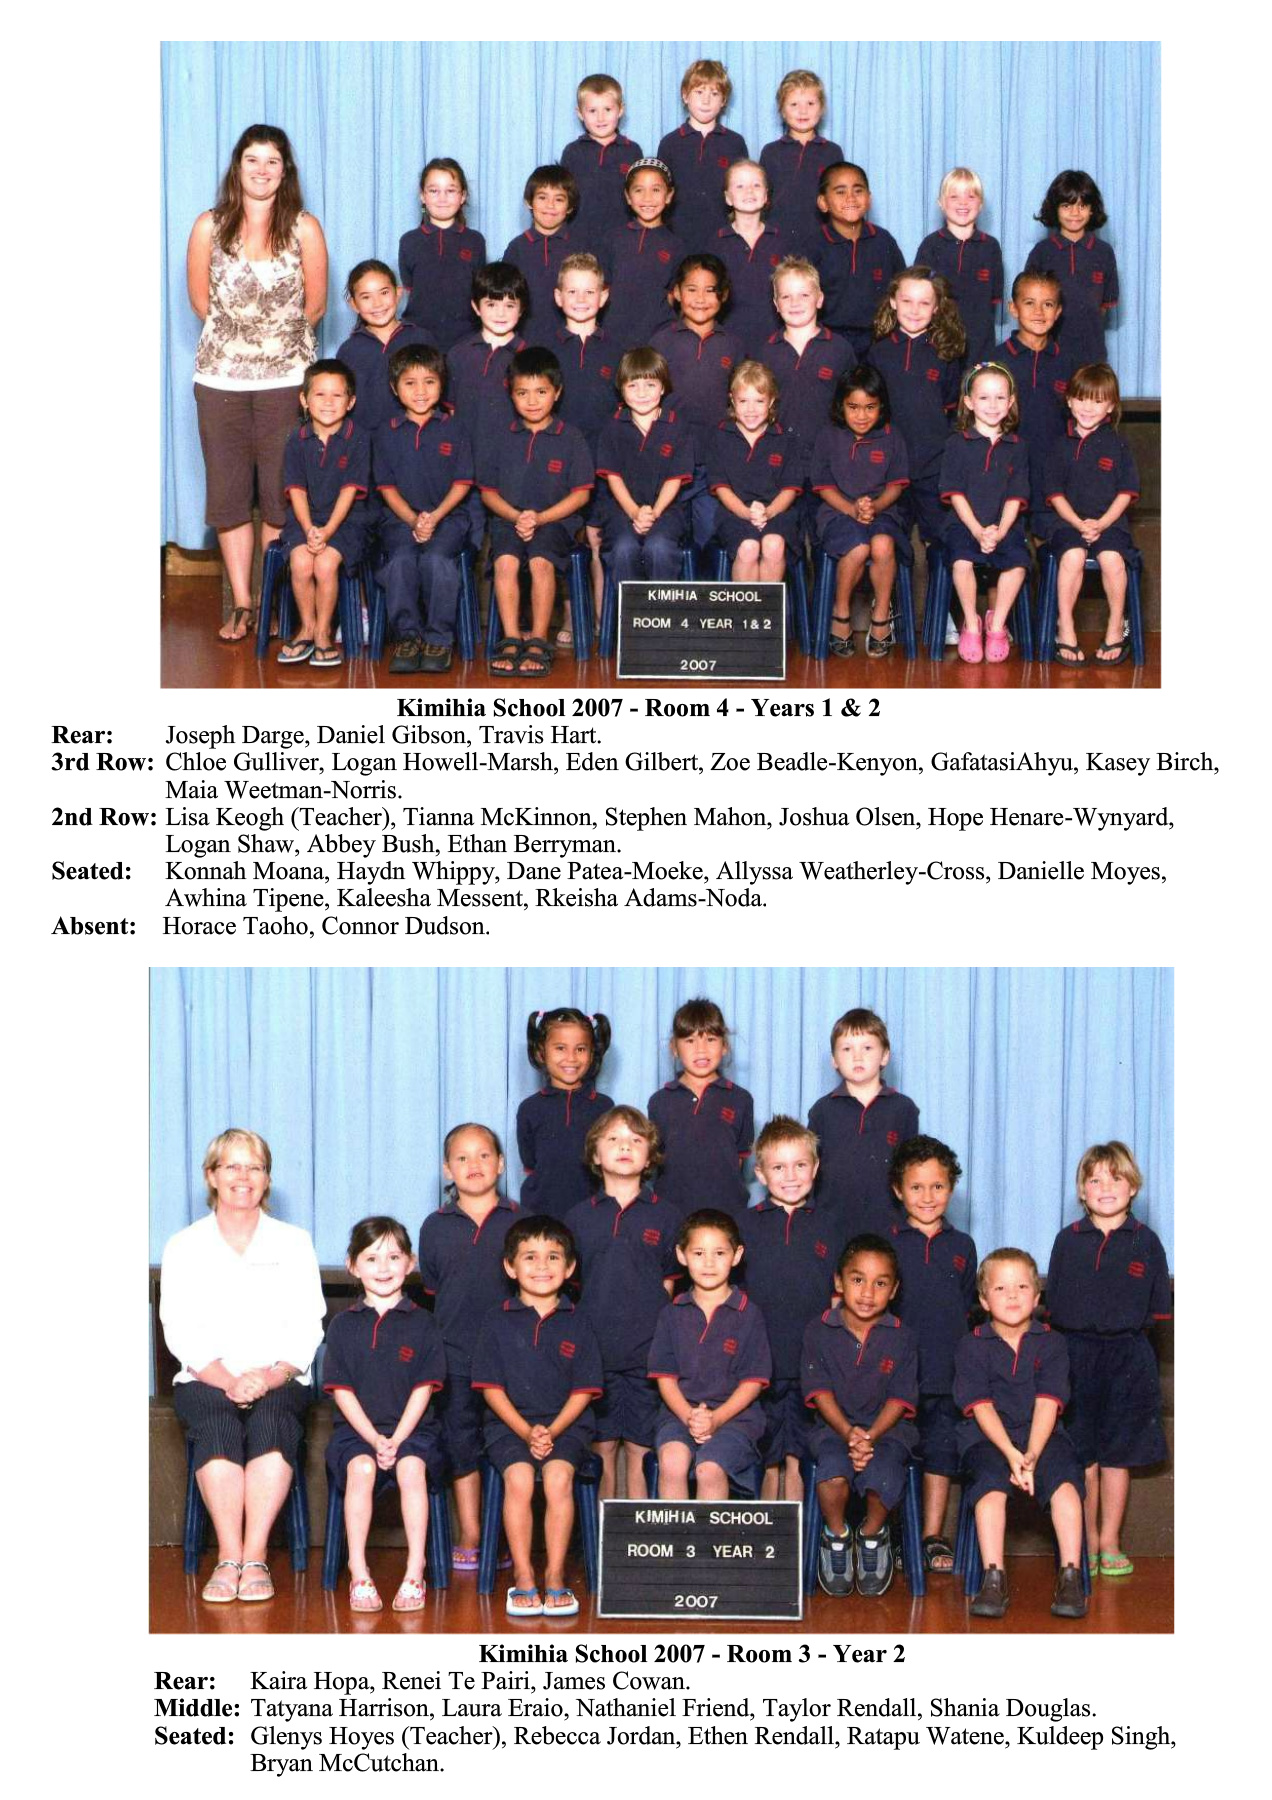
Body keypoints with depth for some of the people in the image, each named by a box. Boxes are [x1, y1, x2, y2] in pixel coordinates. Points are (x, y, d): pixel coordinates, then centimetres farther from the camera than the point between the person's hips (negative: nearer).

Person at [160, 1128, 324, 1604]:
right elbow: (181, 1331, 2)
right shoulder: (184, 1246, 14)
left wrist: (270, 1376, -15)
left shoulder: (294, 1243, 15)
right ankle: (230, 1558, -34)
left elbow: (307, 1328, 5)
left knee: (271, 1419, -34)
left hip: (280, 1380, 0)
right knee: (216, 1424, -34)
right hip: (205, 1380, 0)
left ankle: (255, 1557, -36)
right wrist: (227, 1380, -15)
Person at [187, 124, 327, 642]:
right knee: (227, 491, 3)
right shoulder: (210, 226, 2)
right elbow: (200, 297, 10)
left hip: (286, 377, -1)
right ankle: (241, 605, 11)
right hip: (220, 378, 1)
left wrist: (279, 337, 10)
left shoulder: (303, 228, -1)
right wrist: (237, 334, 11)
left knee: (281, 492, 0)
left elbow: (315, 304, 5)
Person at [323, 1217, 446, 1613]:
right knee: (361, 1467, -31)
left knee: (412, 1466, -31)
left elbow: (423, 1388, -1)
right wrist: (373, 1438, -12)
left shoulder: (421, 1324, 5)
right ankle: (358, 1575, -27)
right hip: (357, 1428, 1)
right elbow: (342, 1391, 1)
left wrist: (397, 1439, -13)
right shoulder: (343, 1325, 7)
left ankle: (415, 1574, -27)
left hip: (411, 1427, 0)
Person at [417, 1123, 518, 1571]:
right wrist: (436, 1339, 7)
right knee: (460, 1442, 2)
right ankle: (469, 1538, 9)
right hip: (454, 1356, 1)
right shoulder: (435, 1227, 9)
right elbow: (430, 1291, 15)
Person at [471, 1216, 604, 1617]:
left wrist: (551, 1430, -12)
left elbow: (582, 1391, 3)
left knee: (558, 1476, -29)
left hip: (565, 1425, 0)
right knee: (519, 1477, -28)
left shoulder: (576, 1324, 7)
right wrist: (526, 1432, -11)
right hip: (509, 1425, 0)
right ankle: (522, 1579, -20)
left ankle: (555, 1578, -20)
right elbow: (492, 1388, 2)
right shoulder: (498, 1321, 6)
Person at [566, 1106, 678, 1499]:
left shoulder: (665, 1217, 6)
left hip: (647, 1353, -1)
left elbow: (671, 1283, 7)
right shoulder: (579, 1217, 9)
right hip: (594, 1352, 1)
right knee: (602, 1453, 4)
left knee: (639, 1453, 0)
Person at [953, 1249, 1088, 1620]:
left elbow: (1047, 1403, -4)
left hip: (1042, 1436, 1)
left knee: (1064, 1479, -29)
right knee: (990, 1480, -32)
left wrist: (1031, 1456, -19)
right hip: (988, 1438, -1)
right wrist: (1011, 1454, -20)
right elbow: (981, 1406, -5)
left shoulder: (1051, 1343, 7)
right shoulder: (971, 1346, 4)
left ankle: (1071, 1576, -30)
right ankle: (993, 1577, -34)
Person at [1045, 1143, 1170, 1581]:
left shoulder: (1145, 1241, 2)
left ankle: (1110, 1543, 13)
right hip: (1076, 1354, 1)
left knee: (1118, 1453, 3)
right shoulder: (1068, 1240, 4)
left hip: (1127, 1356, -1)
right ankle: (1087, 1543, 13)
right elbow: (1053, 1305, 8)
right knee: (1083, 1457, 3)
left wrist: (1130, 1327, -5)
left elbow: (1158, 1308, 6)